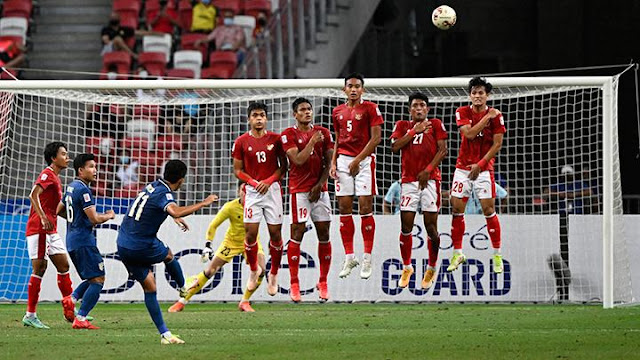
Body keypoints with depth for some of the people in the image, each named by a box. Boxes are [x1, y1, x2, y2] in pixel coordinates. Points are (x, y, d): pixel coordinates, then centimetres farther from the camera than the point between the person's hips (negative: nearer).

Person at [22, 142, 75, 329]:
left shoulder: (55, 177, 20)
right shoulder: (47, 174, -10)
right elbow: (34, 195, -26)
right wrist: (43, 217, -33)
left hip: (51, 229, 10)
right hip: (38, 229, -10)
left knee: (63, 265, 8)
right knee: (39, 268, -9)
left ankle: (70, 311, 12)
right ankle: (30, 315, -6)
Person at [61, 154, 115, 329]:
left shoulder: (71, 187, 15)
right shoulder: (83, 190, -15)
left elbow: (61, 211, 28)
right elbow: (94, 219, -19)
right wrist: (109, 216, 2)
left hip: (72, 242, 10)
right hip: (84, 241, -10)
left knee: (92, 279, 18)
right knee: (98, 279, -8)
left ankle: (72, 298, -2)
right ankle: (80, 318, -13)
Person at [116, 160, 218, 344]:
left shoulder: (153, 186, 10)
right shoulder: (164, 194, -17)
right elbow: (175, 211, -40)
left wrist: (176, 218, 45)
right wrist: (203, 203, -31)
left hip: (123, 245, 7)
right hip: (142, 247, -7)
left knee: (149, 287, 9)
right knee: (168, 256, 25)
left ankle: (165, 334, 8)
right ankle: (183, 288, 50)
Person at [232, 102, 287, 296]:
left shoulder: (275, 139, 2)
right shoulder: (241, 142, 2)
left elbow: (283, 166, 5)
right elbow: (237, 170, 6)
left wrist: (269, 181, -10)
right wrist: (252, 182, -10)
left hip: (272, 189, 0)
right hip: (252, 191, 0)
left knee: (275, 233, 0)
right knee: (251, 232, -7)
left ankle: (274, 274, 14)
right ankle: (254, 270, 16)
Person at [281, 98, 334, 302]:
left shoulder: (323, 133, 10)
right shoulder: (289, 135, -1)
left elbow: (329, 162, 8)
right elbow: (297, 160, -13)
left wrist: (319, 185, -2)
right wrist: (312, 142, -14)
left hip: (319, 189, 4)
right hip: (299, 190, -4)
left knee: (324, 234, 2)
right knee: (297, 233, -7)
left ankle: (323, 282, 10)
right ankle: (294, 284, -3)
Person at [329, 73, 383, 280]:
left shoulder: (370, 108, -2)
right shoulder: (338, 112, 13)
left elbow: (376, 138, -7)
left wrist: (357, 160, -12)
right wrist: (333, 163, 6)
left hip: (364, 160, -5)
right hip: (344, 160, 5)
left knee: (365, 208, -7)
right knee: (344, 209, 2)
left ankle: (367, 258, -1)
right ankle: (349, 257, 9)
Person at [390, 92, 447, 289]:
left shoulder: (435, 124, 8)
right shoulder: (402, 125, 14)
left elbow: (443, 150, -1)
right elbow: (395, 146, -2)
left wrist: (428, 170, -11)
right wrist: (414, 131, -7)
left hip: (430, 179, -2)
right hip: (409, 180, 2)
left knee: (431, 225, -3)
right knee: (406, 225, -2)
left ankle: (432, 268, 9)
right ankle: (407, 267, 12)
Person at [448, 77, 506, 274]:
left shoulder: (496, 115, -4)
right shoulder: (463, 112, 0)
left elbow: (497, 144, -6)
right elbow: (469, 133, -14)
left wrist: (480, 165, -12)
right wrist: (487, 117, -16)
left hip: (484, 168, -2)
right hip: (463, 167, 2)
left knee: (488, 209, -7)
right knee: (457, 209, -1)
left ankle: (497, 255, 3)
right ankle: (457, 254, 9)